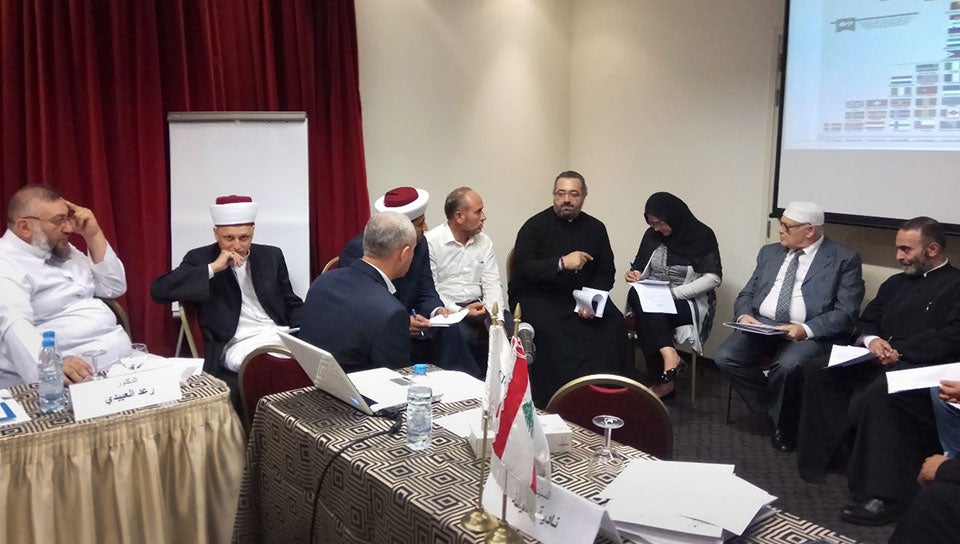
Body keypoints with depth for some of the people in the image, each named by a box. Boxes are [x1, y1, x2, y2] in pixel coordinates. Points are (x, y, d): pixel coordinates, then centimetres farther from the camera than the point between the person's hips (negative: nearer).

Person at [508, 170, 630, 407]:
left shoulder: (595, 228, 11)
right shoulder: (536, 225, -2)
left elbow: (606, 272, 11)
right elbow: (522, 268, -13)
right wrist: (562, 263, -25)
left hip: (581, 297, 4)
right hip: (538, 297, -4)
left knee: (614, 324, -22)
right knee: (553, 331, -33)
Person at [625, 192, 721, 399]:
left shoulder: (702, 235, -6)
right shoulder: (652, 235, 8)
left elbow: (713, 278, -11)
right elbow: (640, 268, 16)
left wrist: (674, 292, -20)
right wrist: (634, 275, -10)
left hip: (688, 302, -4)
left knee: (646, 313, -33)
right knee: (636, 295, -31)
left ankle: (663, 380, -27)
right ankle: (669, 355, -37)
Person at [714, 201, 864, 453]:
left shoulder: (844, 259, 0)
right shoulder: (769, 252, 16)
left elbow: (846, 313, -8)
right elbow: (746, 295, 16)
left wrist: (806, 329, -23)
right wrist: (744, 315, -7)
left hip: (811, 333, -5)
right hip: (762, 325, 5)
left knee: (787, 365, -35)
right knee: (726, 357, -21)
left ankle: (784, 426, -3)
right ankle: (773, 409, 3)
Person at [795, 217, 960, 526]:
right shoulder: (896, 283, 23)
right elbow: (867, 321, 22)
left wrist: (899, 353, -16)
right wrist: (872, 339, -2)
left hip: (923, 369, -7)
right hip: (881, 361, 8)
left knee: (876, 394, -37)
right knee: (818, 371, -14)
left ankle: (881, 495, -34)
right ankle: (818, 458, -10)